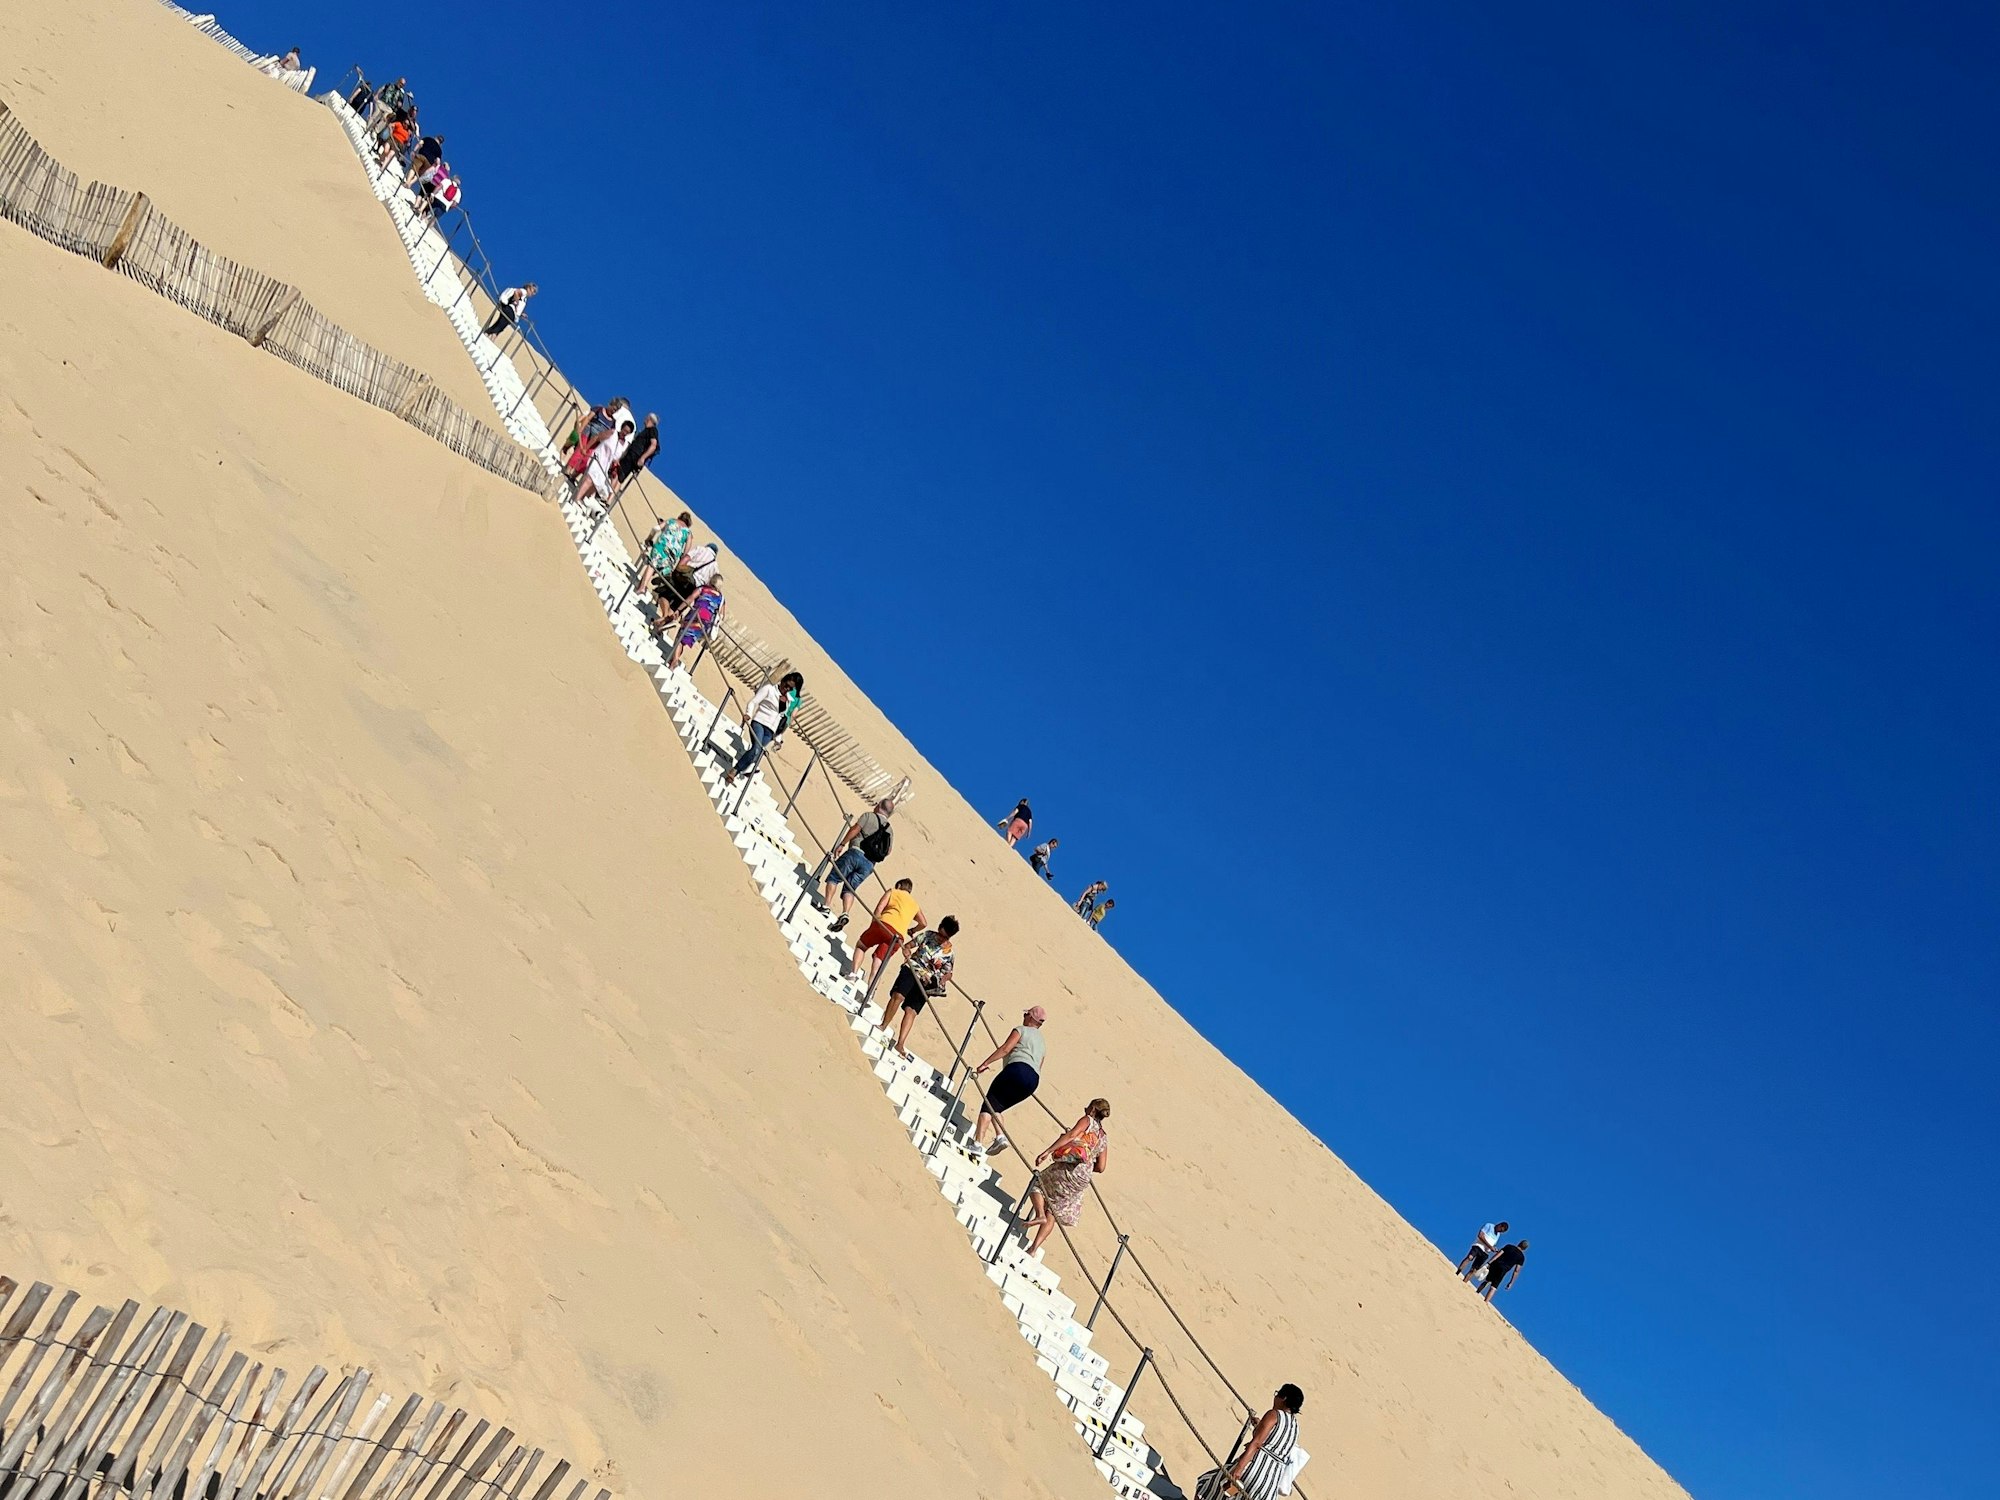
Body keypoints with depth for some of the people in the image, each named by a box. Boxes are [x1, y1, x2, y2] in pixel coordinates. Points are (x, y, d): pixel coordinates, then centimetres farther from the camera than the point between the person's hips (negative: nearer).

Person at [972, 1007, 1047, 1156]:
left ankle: (978, 1142, -22)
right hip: (1034, 1080, 7)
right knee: (996, 1108, 15)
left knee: (988, 1104, -7)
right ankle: (1000, 1136, -10)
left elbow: (1005, 1049, -4)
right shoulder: (1043, 1042, 31)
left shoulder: (1021, 1030, 10)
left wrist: (985, 1064, -6)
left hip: (1018, 1068, -7)